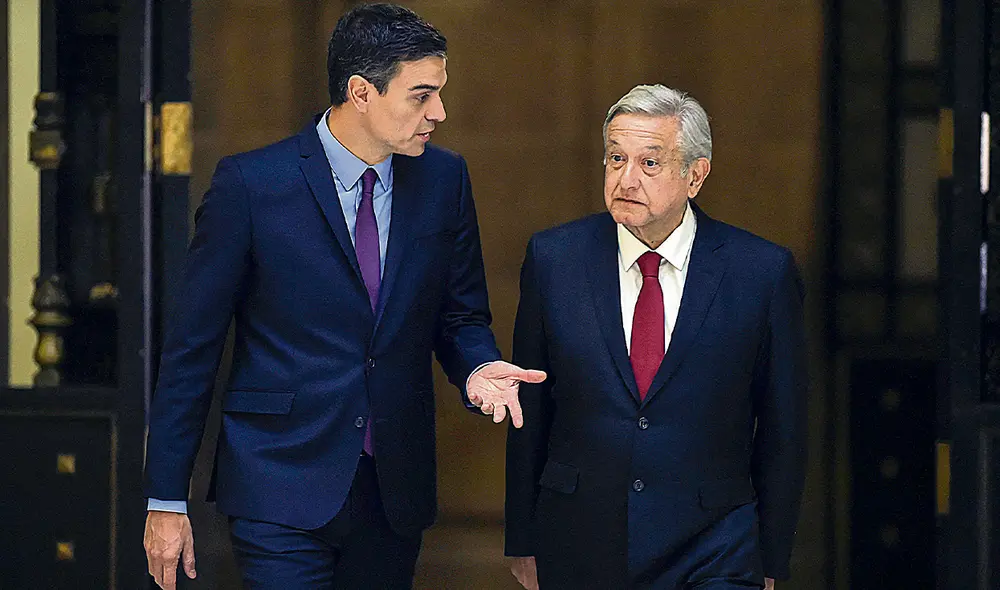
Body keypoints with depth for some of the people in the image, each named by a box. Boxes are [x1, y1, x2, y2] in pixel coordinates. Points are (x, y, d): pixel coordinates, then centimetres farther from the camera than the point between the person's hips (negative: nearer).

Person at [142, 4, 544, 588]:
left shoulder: (444, 180, 5)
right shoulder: (251, 183, -8)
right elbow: (193, 346, -4)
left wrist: (477, 367, -10)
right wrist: (166, 499, -5)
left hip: (395, 490, 4)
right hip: (281, 491, -4)